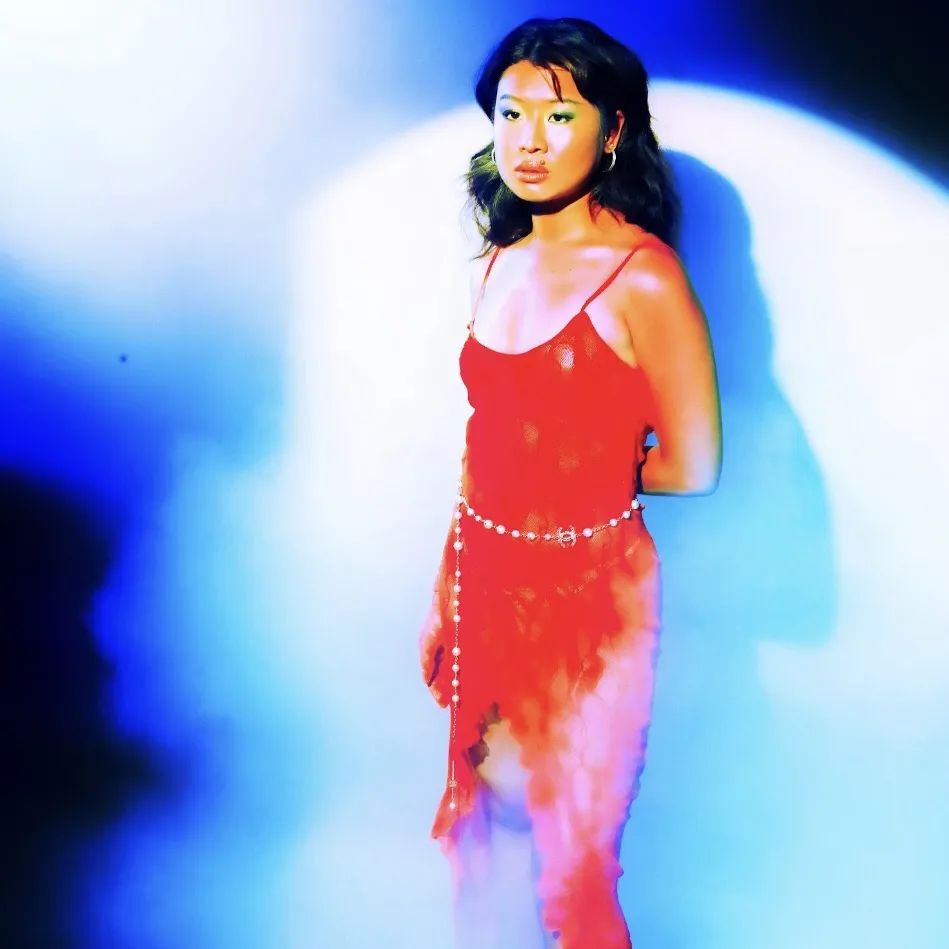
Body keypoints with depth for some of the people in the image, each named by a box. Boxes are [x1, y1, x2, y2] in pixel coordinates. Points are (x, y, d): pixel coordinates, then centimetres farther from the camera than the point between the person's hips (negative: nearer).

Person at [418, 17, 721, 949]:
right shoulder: (496, 266, 5)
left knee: (571, 847, 12)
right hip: (487, 581, 6)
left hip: (587, 594, -6)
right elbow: (485, 443, 9)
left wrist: (591, 469, 5)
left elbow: (691, 468, -11)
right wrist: (444, 595, 11)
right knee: (485, 823, 21)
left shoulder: (643, 277, -15)